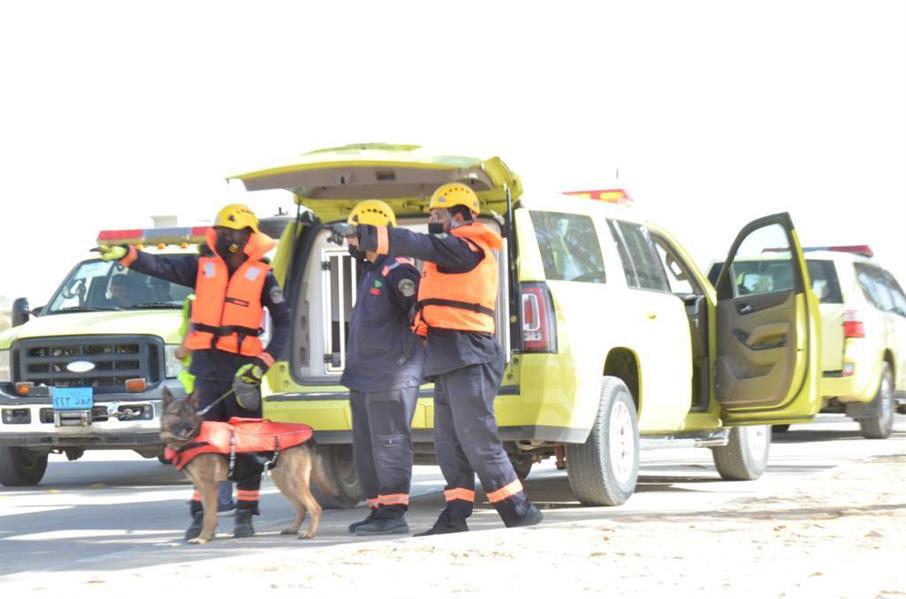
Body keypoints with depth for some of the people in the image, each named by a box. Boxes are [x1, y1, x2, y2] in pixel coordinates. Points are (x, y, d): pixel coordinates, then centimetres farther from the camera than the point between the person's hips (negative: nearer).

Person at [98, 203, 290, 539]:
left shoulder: (261, 276, 4)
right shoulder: (203, 266, 8)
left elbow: (282, 322, 6)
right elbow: (162, 267, -5)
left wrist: (265, 362, -5)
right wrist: (127, 255, -22)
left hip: (243, 366, -2)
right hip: (207, 364, 2)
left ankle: (246, 515, 5)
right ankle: (200, 515, 5)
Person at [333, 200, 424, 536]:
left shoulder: (396, 271, -14)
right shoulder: (369, 270, 18)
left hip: (390, 378, -11)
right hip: (364, 376, 11)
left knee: (389, 445, -9)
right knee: (365, 449, 14)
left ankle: (393, 514, -7)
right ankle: (379, 510, 20)